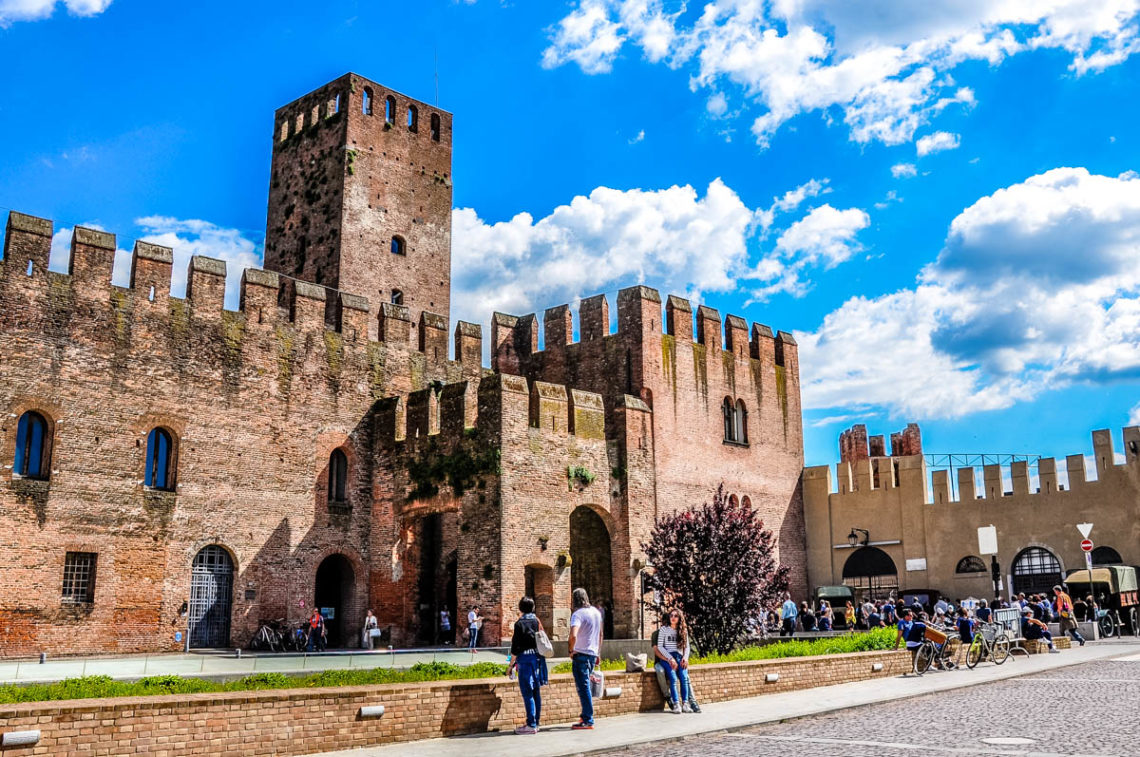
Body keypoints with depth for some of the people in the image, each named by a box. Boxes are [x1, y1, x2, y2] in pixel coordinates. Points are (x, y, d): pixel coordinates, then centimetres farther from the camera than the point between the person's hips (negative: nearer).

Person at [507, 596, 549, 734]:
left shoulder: (520, 623, -10)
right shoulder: (537, 621, 8)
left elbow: (516, 647, -11)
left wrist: (511, 665, -4)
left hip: (525, 659, -7)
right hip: (538, 658, 7)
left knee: (527, 693, -4)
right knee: (536, 692, 11)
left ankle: (531, 725, -4)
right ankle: (536, 723, 17)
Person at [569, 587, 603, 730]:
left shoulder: (578, 614, -16)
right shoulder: (596, 612, 10)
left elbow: (573, 635, -31)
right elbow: (600, 634, 19)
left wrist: (571, 650, -15)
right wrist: (598, 653, 25)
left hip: (581, 654, -8)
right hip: (593, 654, 8)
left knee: (583, 687, -3)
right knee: (586, 685, 19)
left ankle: (588, 721, -2)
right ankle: (585, 715, 25)